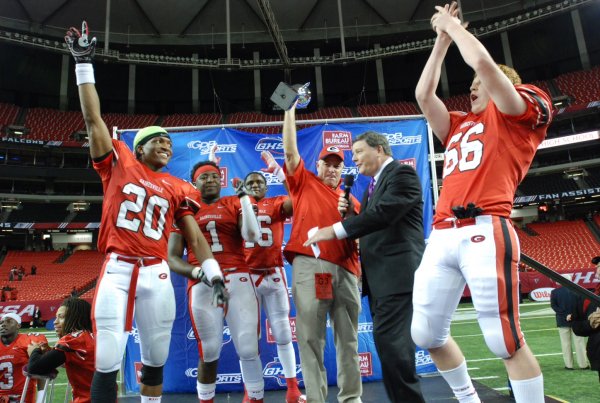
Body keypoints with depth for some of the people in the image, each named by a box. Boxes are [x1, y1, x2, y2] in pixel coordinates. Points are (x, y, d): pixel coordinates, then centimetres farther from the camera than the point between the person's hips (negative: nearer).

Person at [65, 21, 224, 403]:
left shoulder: (177, 187, 11)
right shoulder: (119, 164, 7)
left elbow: (194, 235, 8)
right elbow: (94, 119, 5)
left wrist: (214, 273, -1)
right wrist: (84, 63, 4)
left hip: (156, 275, 2)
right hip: (116, 271, -2)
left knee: (155, 360, 12)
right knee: (107, 363, -3)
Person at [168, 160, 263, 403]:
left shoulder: (234, 204, 11)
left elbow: (252, 235, -7)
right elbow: (172, 258, 6)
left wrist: (244, 196, -9)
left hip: (238, 280, 0)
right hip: (202, 285, 0)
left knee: (249, 349, 2)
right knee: (209, 353, 8)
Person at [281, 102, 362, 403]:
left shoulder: (352, 200, 21)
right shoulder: (304, 182, 14)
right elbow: (290, 150, 7)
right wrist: (290, 109, 7)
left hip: (346, 270, 4)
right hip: (309, 265, -3)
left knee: (348, 338, 9)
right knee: (310, 337, -3)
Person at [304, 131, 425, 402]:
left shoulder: (402, 174, -6)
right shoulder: (373, 184, 23)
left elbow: (384, 213, -22)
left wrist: (336, 230, -21)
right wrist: (349, 214, 3)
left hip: (397, 271, -10)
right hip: (378, 275, 10)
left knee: (390, 339, -12)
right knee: (388, 340, 12)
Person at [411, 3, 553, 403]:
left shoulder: (522, 112, 11)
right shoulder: (459, 125, 27)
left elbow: (483, 62, -2)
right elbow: (423, 94, 24)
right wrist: (442, 40, 28)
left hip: (486, 232, -7)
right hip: (443, 236, 7)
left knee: (505, 339, -6)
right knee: (426, 333, 9)